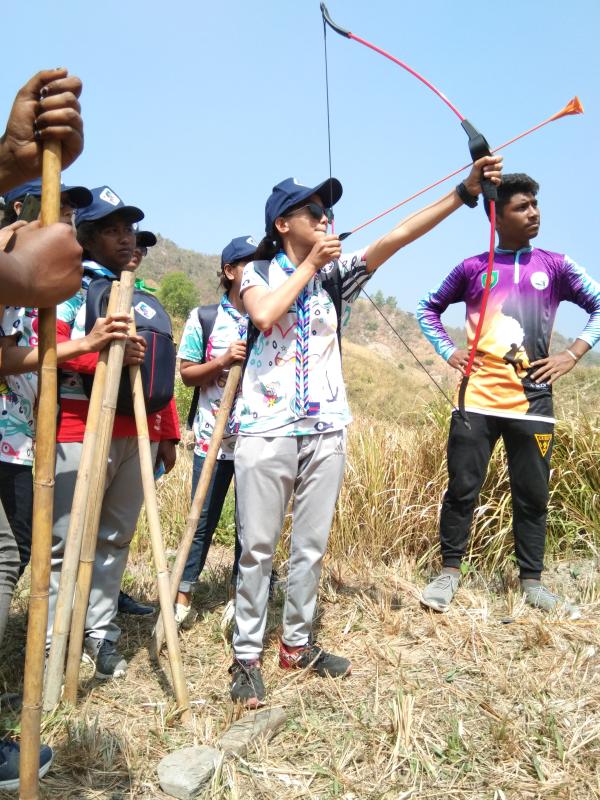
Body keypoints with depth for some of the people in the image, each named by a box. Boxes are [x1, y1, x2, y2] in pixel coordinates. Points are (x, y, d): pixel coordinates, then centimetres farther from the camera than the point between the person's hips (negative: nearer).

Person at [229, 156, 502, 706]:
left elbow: (394, 239, -2)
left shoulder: (335, 274, 9)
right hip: (266, 429, -3)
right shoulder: (259, 272, 3)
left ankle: (298, 643, 27)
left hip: (325, 430, 4)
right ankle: (247, 656, 14)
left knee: (312, 545, 11)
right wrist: (309, 264, -8)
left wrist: (465, 191, -10)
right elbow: (264, 315, -19)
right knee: (258, 547, 1)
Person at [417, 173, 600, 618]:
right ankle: (450, 572, 19)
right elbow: (429, 308, 17)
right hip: (477, 401, -1)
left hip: (532, 404, 1)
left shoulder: (555, 265, 7)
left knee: (532, 496, 8)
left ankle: (532, 583, 23)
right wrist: (448, 351, 4)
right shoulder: (472, 268, 6)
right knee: (462, 489, 3)